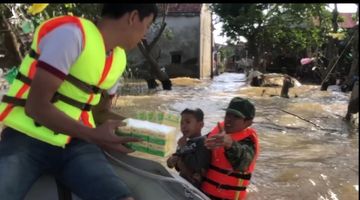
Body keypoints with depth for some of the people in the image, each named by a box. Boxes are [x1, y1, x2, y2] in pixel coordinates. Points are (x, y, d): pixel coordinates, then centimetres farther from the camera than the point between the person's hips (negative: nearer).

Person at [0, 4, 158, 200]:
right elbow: (36, 106, -18)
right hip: (27, 139, -5)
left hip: (75, 145, 5)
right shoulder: (71, 32, -15)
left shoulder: (119, 59, 10)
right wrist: (93, 135, -21)